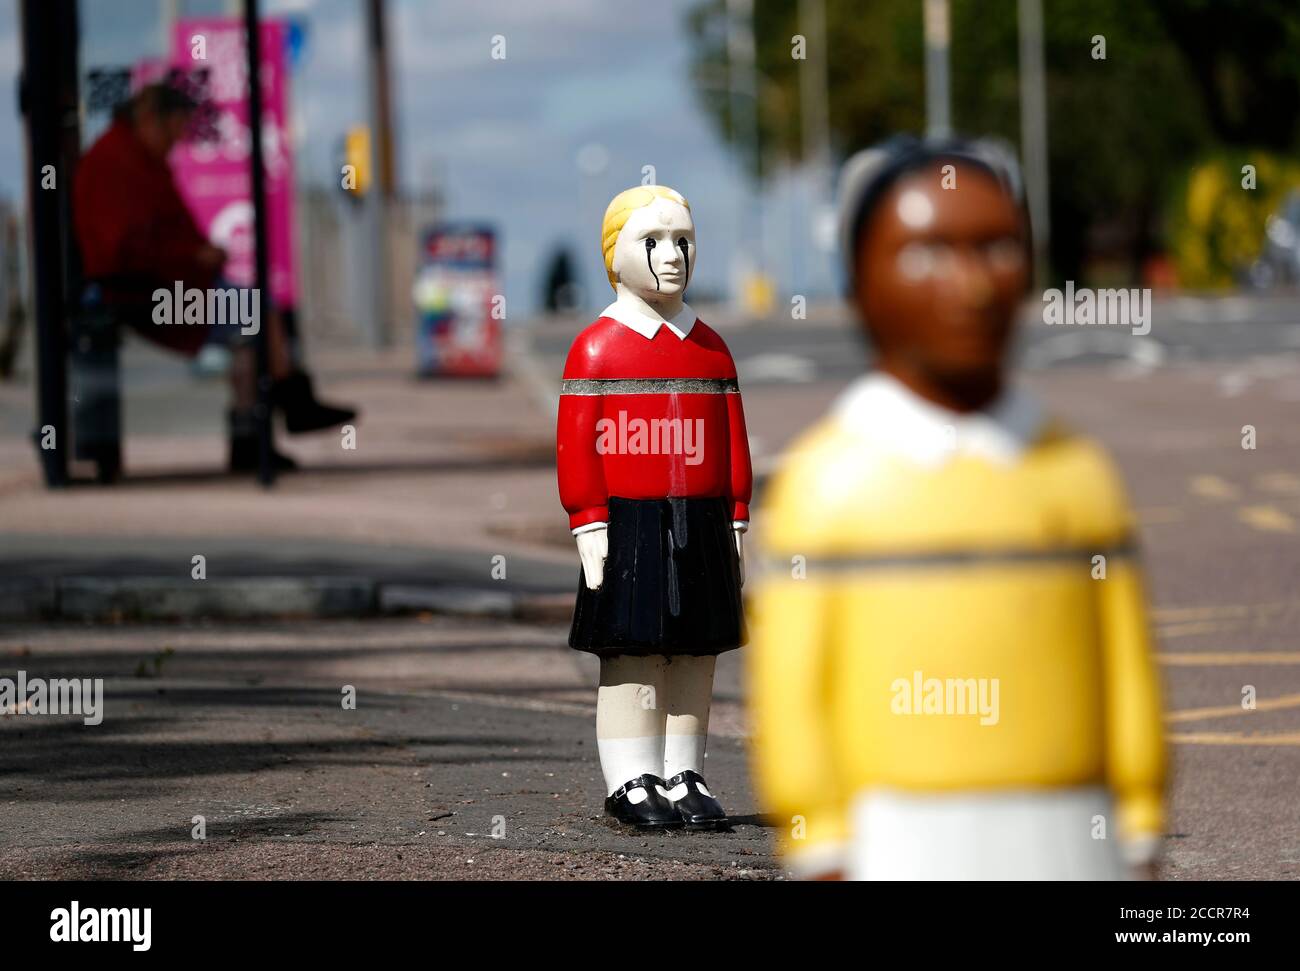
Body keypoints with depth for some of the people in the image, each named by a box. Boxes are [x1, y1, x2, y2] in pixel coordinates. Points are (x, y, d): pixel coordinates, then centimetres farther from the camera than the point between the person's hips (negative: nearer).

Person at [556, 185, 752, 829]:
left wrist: (734, 522, 8)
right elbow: (576, 443, -5)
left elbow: (733, 443, 14)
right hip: (629, 526, -5)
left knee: (695, 654, 6)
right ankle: (631, 783, 2)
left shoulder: (711, 349, 12)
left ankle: (682, 778, 13)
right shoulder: (597, 349, -2)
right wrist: (588, 527, -11)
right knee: (630, 656, -3)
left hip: (701, 526, 5)